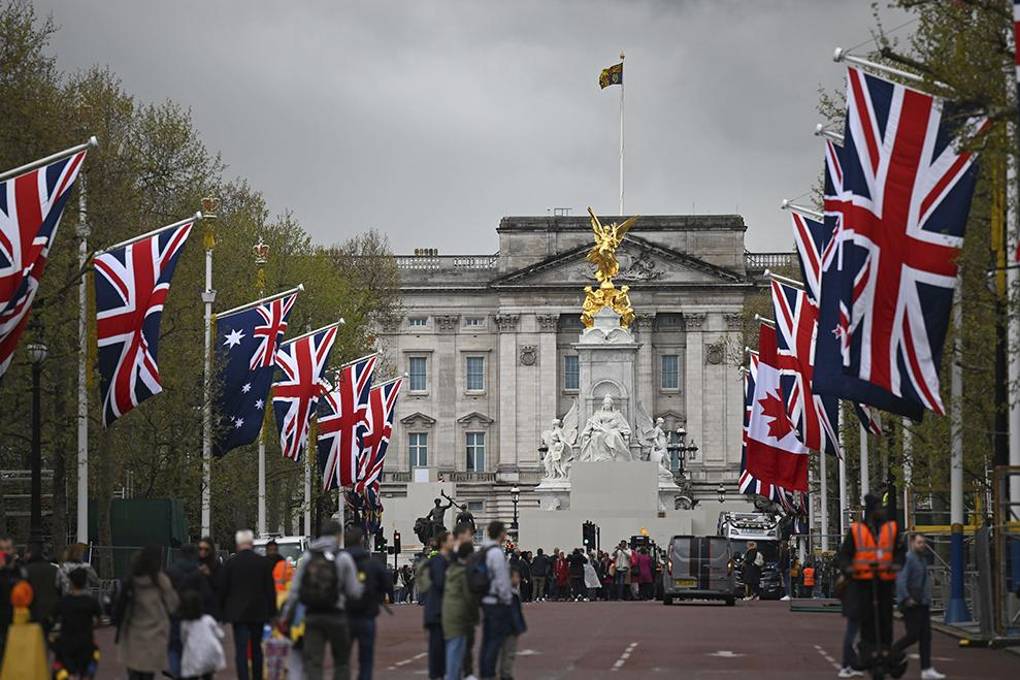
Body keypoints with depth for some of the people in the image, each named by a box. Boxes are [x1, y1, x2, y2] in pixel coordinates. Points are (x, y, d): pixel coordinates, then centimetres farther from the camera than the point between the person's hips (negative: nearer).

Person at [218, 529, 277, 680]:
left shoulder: (229, 563, -6)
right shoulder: (264, 562, -2)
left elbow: (222, 590, -2)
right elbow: (270, 589, 0)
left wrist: (223, 611, 9)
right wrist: (271, 612, 6)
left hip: (238, 613, -2)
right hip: (259, 612, 2)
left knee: (241, 650, -4)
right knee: (256, 648, 16)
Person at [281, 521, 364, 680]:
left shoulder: (307, 556, 4)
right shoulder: (343, 558, -6)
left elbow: (294, 589, 2)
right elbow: (354, 592, -5)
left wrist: (286, 615, 8)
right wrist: (361, 586, 17)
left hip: (312, 616, 2)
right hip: (336, 616, -2)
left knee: (313, 662, 0)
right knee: (341, 662, 12)